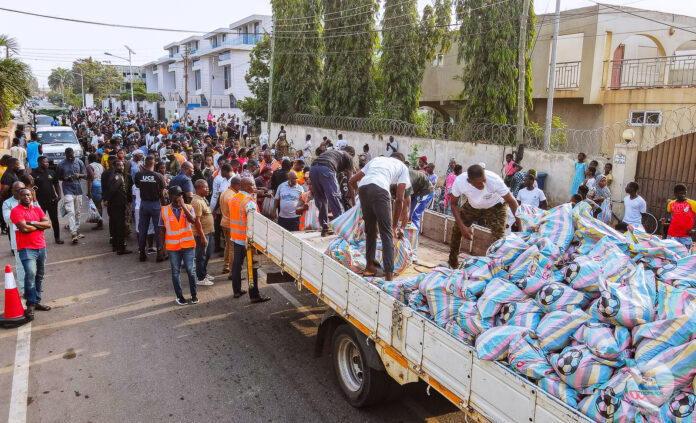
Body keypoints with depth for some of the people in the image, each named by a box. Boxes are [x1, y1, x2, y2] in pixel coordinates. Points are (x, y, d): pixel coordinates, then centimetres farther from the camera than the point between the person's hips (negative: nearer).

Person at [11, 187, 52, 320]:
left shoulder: (37, 209, 13)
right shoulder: (16, 211, -5)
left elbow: (48, 224, 2)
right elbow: (24, 228, -17)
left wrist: (33, 223, -11)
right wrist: (40, 226, -3)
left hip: (41, 247, 6)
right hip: (26, 248, -6)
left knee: (39, 276, 11)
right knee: (30, 274, -18)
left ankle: (36, 302, 22)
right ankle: (30, 305, -12)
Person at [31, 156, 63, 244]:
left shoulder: (51, 172, 7)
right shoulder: (33, 174, -4)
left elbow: (56, 184, 12)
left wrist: (59, 195, 0)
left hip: (52, 200, 3)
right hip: (39, 202, -3)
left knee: (54, 219, 8)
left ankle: (57, 237, 18)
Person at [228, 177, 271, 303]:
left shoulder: (233, 198, 8)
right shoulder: (249, 202, -19)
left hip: (236, 237, 8)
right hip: (248, 239, -8)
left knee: (236, 264, 15)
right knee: (252, 267, -2)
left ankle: (236, 291, 25)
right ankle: (254, 296, 2)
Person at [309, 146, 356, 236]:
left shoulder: (333, 151, 38)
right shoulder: (348, 157, 20)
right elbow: (350, 180, 16)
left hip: (313, 168, 7)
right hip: (326, 169, -7)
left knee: (321, 200, 17)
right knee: (335, 198, 0)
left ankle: (325, 228, 20)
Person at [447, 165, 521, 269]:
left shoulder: (494, 180, -39)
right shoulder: (459, 181, -32)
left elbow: (511, 201, -28)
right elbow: (454, 204, -15)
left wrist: (520, 227, -33)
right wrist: (462, 226, -24)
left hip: (495, 206, -3)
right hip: (472, 205, 3)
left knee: (498, 237, -19)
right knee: (456, 230, 4)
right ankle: (452, 263, 26)